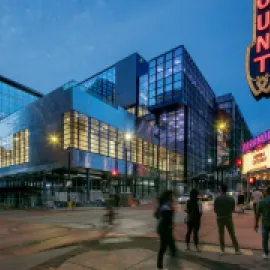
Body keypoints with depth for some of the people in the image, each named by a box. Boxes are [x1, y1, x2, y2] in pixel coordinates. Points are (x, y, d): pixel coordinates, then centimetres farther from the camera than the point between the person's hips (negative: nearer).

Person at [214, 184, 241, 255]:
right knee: (232, 234, 11)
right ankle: (237, 250, 16)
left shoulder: (217, 199, -11)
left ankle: (222, 250, 15)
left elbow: (215, 210, -4)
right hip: (229, 218, 1)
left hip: (220, 218, -1)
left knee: (221, 235, 10)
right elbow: (233, 209, 4)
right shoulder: (231, 198, -5)